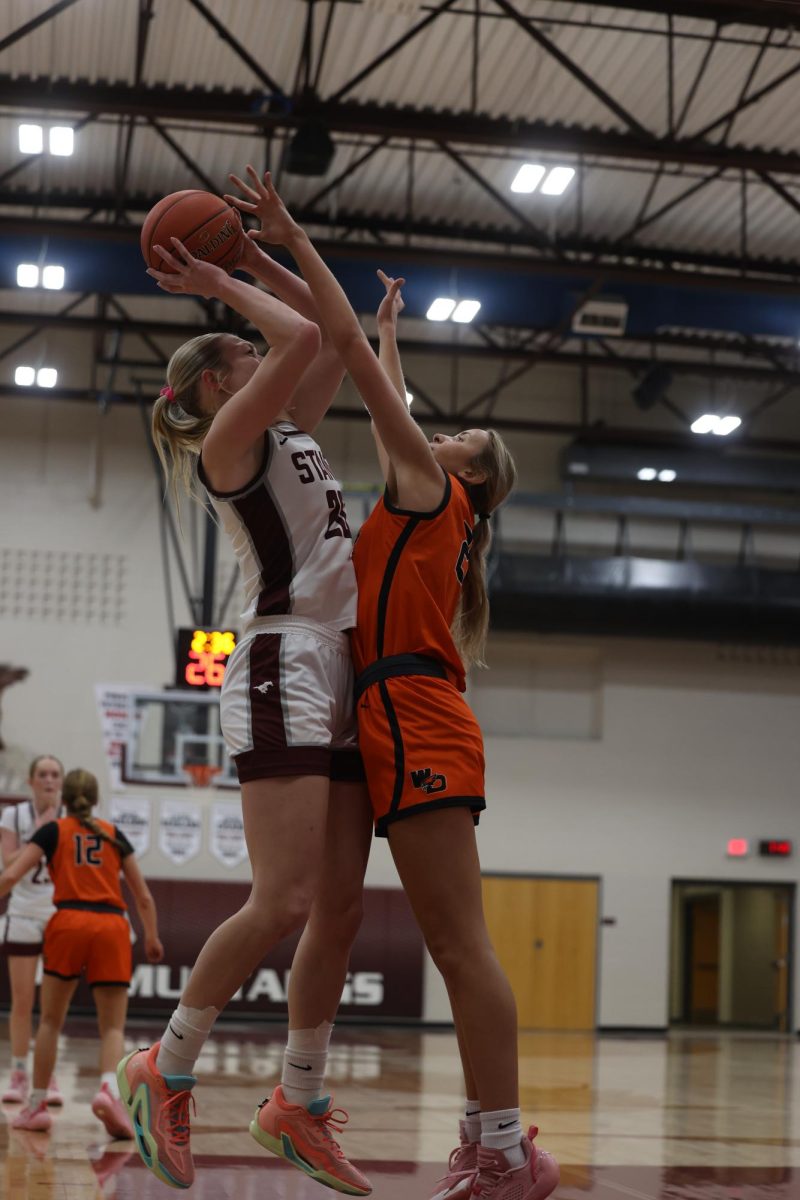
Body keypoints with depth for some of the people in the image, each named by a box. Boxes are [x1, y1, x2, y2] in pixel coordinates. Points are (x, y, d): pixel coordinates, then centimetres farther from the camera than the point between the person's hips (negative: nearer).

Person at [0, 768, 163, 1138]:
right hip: (112, 928, 1)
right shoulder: (114, 835, 19)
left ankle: (37, 1105, 16)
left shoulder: (53, 831, 13)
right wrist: (152, 937, 32)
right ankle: (109, 1088, -24)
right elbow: (143, 896, 19)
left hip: (69, 924, -1)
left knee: (50, 1021, 15)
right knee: (113, 1027, 3)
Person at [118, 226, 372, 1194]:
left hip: (337, 675, 9)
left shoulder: (290, 431, 22)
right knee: (284, 902, -15)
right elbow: (304, 337, -13)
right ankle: (164, 1069, 1)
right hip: (281, 667, -9)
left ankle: (303, 1102, 12)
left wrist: (256, 257, 21)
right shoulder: (226, 441, -2)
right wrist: (223, 284, 1)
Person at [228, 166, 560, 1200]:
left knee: (459, 945, -12)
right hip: (406, 728, 9)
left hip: (417, 724, -9)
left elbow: (352, 356, 2)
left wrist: (294, 242, 5)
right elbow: (384, 392, 39)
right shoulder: (421, 506, 23)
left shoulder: (432, 488, 3)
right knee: (454, 948, 7)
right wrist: (392, 327, 50)